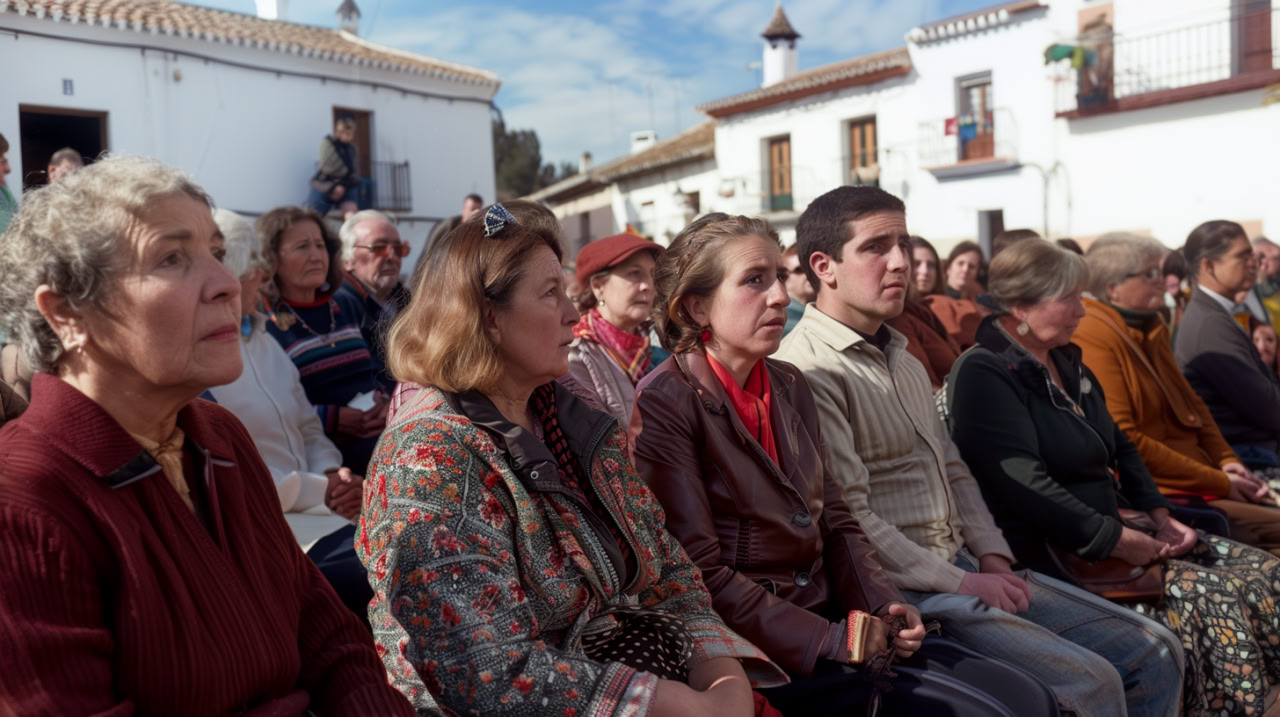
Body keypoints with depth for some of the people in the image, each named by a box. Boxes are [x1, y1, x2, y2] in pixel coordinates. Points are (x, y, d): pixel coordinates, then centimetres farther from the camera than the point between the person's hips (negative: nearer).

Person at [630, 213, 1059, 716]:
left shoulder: (788, 385, 10)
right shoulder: (663, 407, -14)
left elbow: (834, 520, 14)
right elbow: (701, 575, -17)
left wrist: (882, 605, -2)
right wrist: (828, 640, -17)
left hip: (828, 616, 7)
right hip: (758, 653, -7)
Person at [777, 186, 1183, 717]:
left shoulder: (904, 360, 17)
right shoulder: (807, 371, -15)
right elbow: (849, 519, -19)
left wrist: (992, 557, 6)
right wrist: (959, 583, -13)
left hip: (965, 567, 9)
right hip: (902, 591, -9)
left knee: (1154, 652, 5)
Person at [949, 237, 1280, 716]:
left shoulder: (1067, 362, 15)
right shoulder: (984, 374, -14)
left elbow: (1120, 447, 20)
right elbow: (1026, 485, -22)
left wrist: (1160, 516, 6)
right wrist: (1116, 540, -19)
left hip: (1116, 524, 9)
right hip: (1055, 554, -9)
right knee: (1209, 596, -22)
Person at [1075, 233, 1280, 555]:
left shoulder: (1152, 330, 15)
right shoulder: (1095, 339, -15)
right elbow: (1123, 441, -20)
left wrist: (1226, 460, 3)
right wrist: (1219, 483, -15)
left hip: (1202, 477, 9)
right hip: (1163, 493, -9)